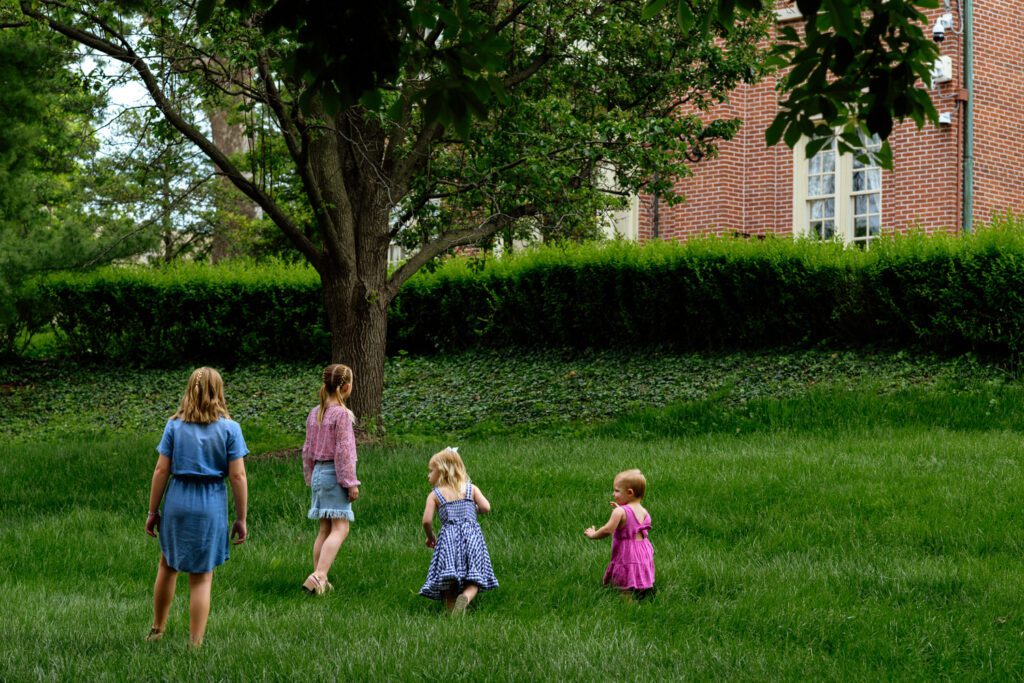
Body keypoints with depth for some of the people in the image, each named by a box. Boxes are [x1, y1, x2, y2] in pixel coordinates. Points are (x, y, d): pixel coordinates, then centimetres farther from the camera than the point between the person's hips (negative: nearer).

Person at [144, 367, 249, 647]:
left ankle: (157, 629, 33)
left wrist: (153, 511, 6)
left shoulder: (174, 426, 0)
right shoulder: (229, 428, -3)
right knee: (202, 577, 5)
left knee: (168, 566, 21)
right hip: (211, 507, -2)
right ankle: (195, 644, 6)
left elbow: (161, 471, -1)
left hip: (177, 502, 2)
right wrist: (241, 518, 0)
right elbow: (237, 476, -6)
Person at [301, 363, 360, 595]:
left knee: (325, 528, 14)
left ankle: (320, 580, 15)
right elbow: (343, 450, -14)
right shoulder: (342, 414, -12)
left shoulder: (314, 413, 10)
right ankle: (318, 576, -25)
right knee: (340, 528, -11)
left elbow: (308, 449, 15)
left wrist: (310, 477, 24)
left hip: (319, 471, 8)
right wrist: (351, 483, -11)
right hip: (335, 473, -8)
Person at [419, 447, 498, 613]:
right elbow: (486, 508, 1)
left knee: (447, 581, 0)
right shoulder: (471, 489, 13)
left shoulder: (435, 495, 9)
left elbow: (427, 520, -1)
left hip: (448, 537, -1)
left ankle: (451, 609, -18)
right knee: (473, 581, -4)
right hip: (472, 535, 1)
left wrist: (430, 537, 18)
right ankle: (465, 598, -34)